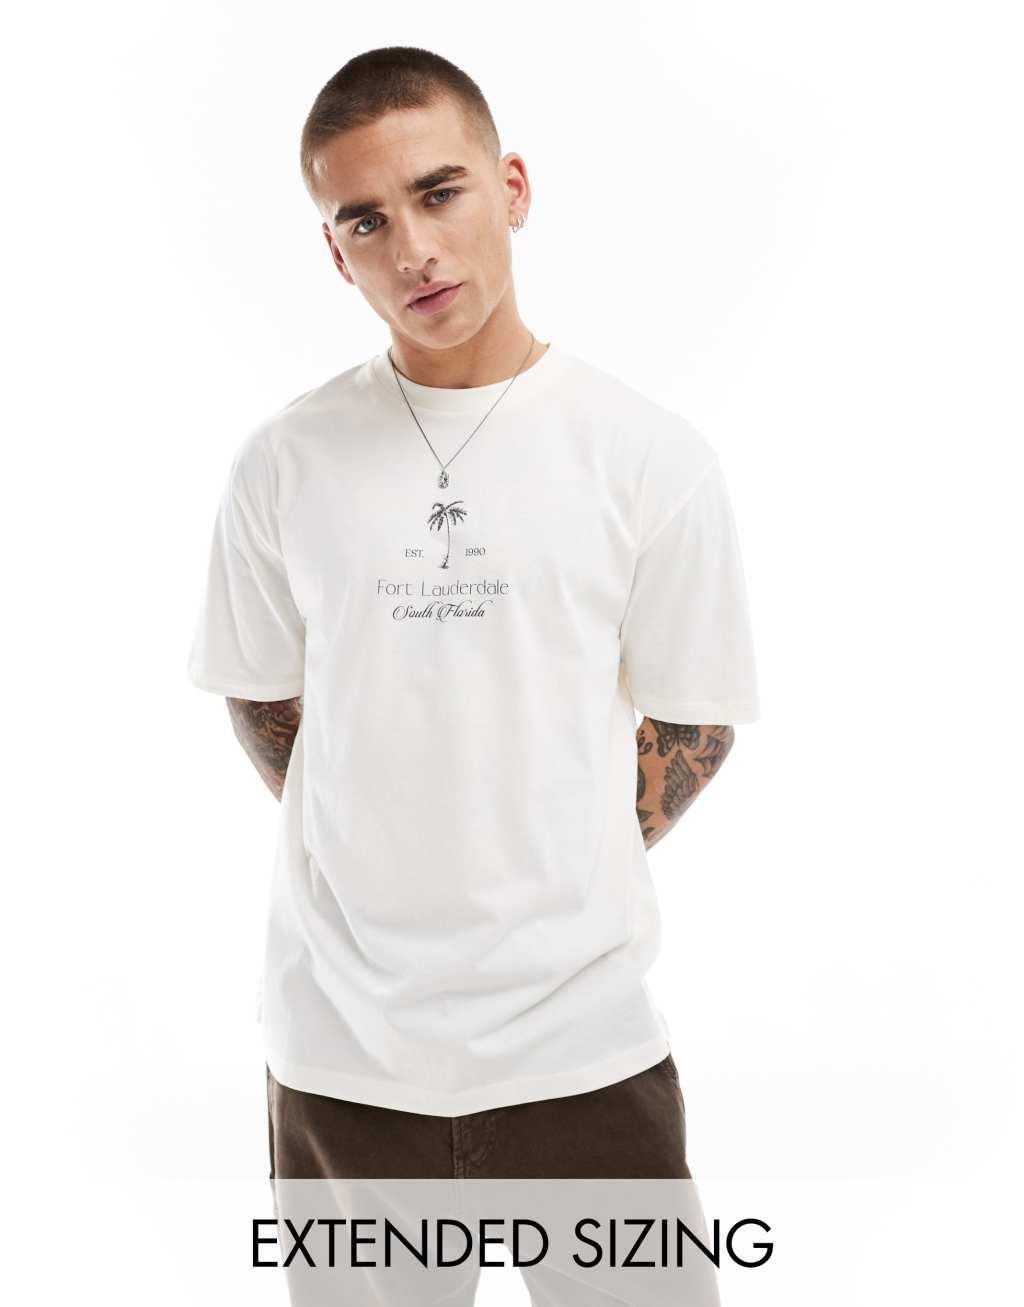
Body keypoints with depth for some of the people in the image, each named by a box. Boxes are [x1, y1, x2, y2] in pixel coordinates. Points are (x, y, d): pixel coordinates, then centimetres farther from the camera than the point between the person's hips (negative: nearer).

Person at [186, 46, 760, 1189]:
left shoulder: (650, 457, -6)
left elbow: (690, 722, 2)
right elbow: (262, 700, 8)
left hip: (581, 1035, -1)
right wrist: (387, 871, 5)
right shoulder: (283, 464, -2)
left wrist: (566, 883, 2)